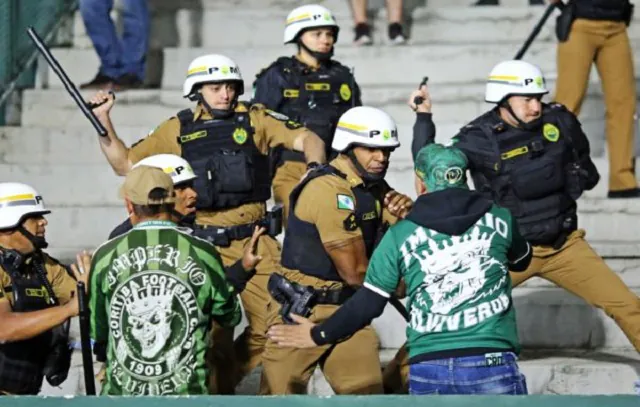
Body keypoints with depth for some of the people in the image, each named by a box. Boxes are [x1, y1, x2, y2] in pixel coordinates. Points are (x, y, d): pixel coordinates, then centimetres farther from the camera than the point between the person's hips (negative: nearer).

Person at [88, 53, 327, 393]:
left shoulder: (254, 119, 5)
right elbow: (124, 163, 15)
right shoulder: (178, 129, 7)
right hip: (204, 246, -1)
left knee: (270, 326, -1)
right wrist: (103, 123, 5)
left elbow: (308, 140, -1)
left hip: (253, 241, 1)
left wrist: (315, 168, -22)